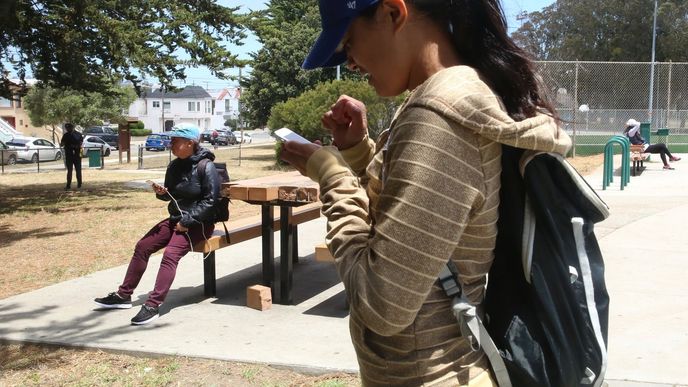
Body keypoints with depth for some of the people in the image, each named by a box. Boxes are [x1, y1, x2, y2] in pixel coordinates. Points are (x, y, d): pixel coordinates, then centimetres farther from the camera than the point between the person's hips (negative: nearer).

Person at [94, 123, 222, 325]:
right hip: (175, 219, 8)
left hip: (198, 223, -8)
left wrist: (187, 222, -20)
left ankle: (153, 305, -28)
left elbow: (210, 200, -17)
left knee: (170, 253, -28)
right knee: (142, 246, -1)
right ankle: (123, 295, 9)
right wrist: (162, 193, -5)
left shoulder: (206, 166, -14)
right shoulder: (174, 166, 7)